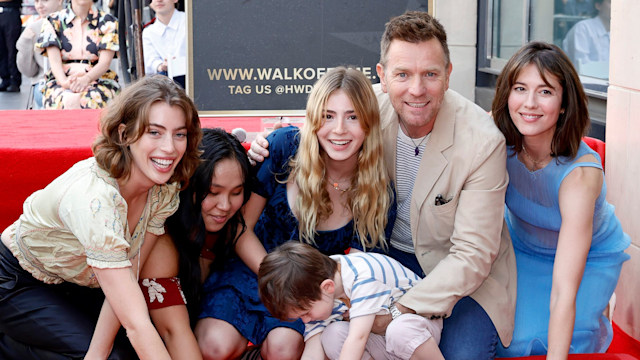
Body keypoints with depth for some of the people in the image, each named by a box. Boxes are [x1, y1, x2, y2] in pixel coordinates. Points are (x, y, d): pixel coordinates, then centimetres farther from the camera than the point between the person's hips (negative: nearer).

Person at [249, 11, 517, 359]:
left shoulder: (482, 140, -25)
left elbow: (472, 255, -22)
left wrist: (402, 309, -30)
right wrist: (267, 148, -13)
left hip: (459, 269, -2)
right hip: (387, 253, 3)